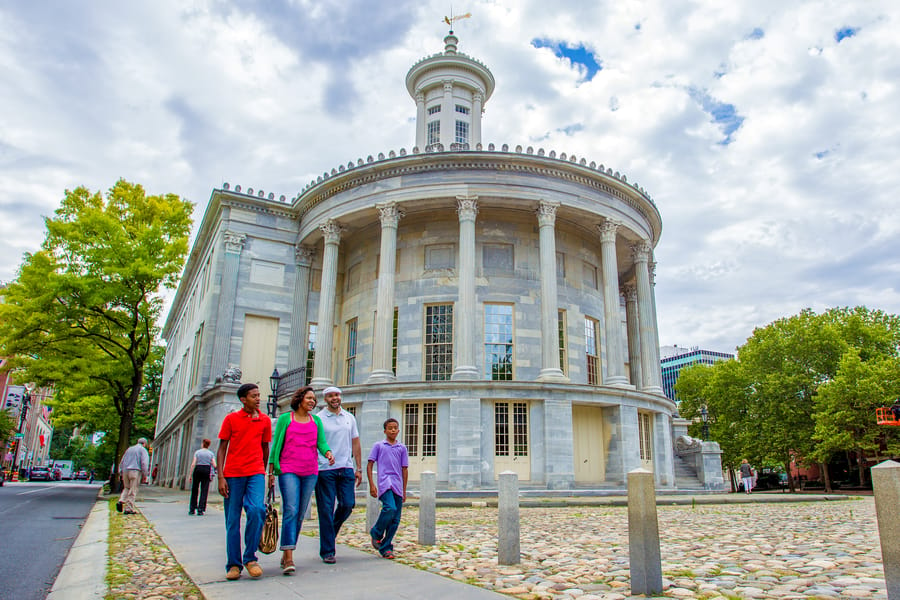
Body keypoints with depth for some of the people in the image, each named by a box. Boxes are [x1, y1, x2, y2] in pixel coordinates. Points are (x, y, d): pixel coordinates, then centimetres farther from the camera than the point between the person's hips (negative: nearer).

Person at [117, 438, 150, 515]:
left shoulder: (129, 449, 21)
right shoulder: (143, 450, 2)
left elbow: (122, 462, 21)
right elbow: (144, 463, -9)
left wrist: (121, 472, 22)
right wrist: (145, 474, -5)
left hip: (125, 471, 6)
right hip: (135, 471, -6)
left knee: (126, 488, 19)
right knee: (133, 491, -2)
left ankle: (121, 501, -5)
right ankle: (128, 509, -4)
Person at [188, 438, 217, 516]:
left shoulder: (197, 452, 3)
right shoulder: (211, 453, 6)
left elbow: (193, 464, -5)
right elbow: (214, 465, -1)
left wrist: (190, 475, -3)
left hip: (198, 470, 0)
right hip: (207, 471, 0)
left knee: (194, 490, 11)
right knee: (204, 491, 1)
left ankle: (192, 509, 15)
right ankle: (200, 510, -6)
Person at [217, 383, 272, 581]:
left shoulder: (265, 420, 8)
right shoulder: (231, 419, 3)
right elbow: (222, 449, 4)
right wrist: (221, 477, -4)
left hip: (255, 473, 1)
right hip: (233, 475, 0)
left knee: (257, 509, -19)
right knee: (232, 520, 3)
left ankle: (250, 558, -2)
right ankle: (234, 565, 16)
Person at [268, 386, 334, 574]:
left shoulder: (316, 421, 14)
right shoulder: (285, 418, 4)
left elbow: (321, 443, 8)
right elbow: (276, 445, 5)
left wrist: (328, 453, -14)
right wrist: (271, 471, 1)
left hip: (310, 472, 4)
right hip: (288, 470, -4)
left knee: (300, 514, 7)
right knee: (291, 511, -15)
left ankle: (286, 553, 20)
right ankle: (288, 557, -14)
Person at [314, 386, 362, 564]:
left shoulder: (349, 418, 13)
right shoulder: (318, 419, 1)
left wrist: (358, 468, 10)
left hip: (346, 469, 4)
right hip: (324, 469, -4)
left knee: (348, 504, 1)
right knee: (326, 510, -1)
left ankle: (330, 531, 30)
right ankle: (327, 551, 10)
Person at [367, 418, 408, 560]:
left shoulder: (402, 448, 14)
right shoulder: (379, 446, 7)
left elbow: (404, 469, 16)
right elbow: (370, 465, 7)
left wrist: (404, 490, 14)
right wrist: (371, 485, -3)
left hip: (397, 486, 4)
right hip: (384, 483, -4)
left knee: (395, 520, 2)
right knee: (390, 508, -26)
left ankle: (385, 547, 14)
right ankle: (376, 533, -1)